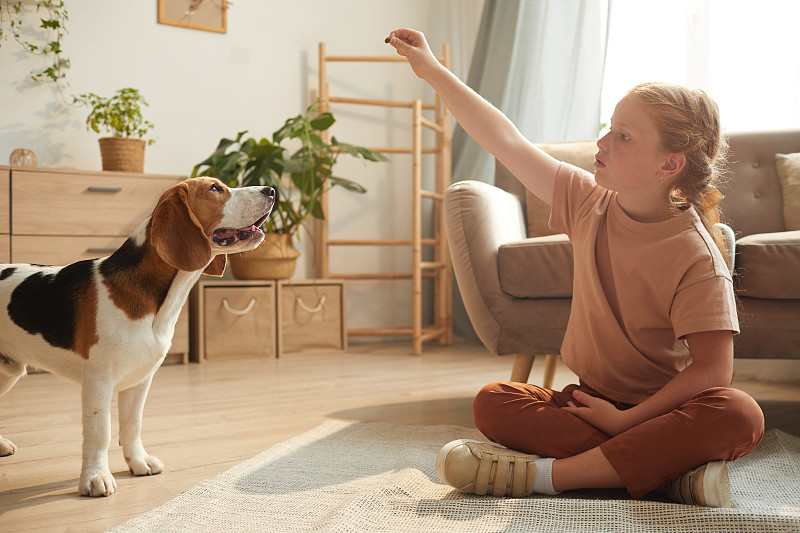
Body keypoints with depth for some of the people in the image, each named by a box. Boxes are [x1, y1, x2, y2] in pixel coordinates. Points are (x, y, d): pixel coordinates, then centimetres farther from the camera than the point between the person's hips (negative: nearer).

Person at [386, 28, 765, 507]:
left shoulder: (698, 257, -17)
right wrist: (433, 70, 2)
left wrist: (626, 419, -24)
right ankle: (667, 468, -25)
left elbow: (713, 369, -21)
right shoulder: (590, 205, -2)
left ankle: (549, 474, -34)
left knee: (741, 415, -35)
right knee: (492, 404, -20)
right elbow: (507, 140, 0)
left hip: (664, 409, -4)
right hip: (591, 400, 4)